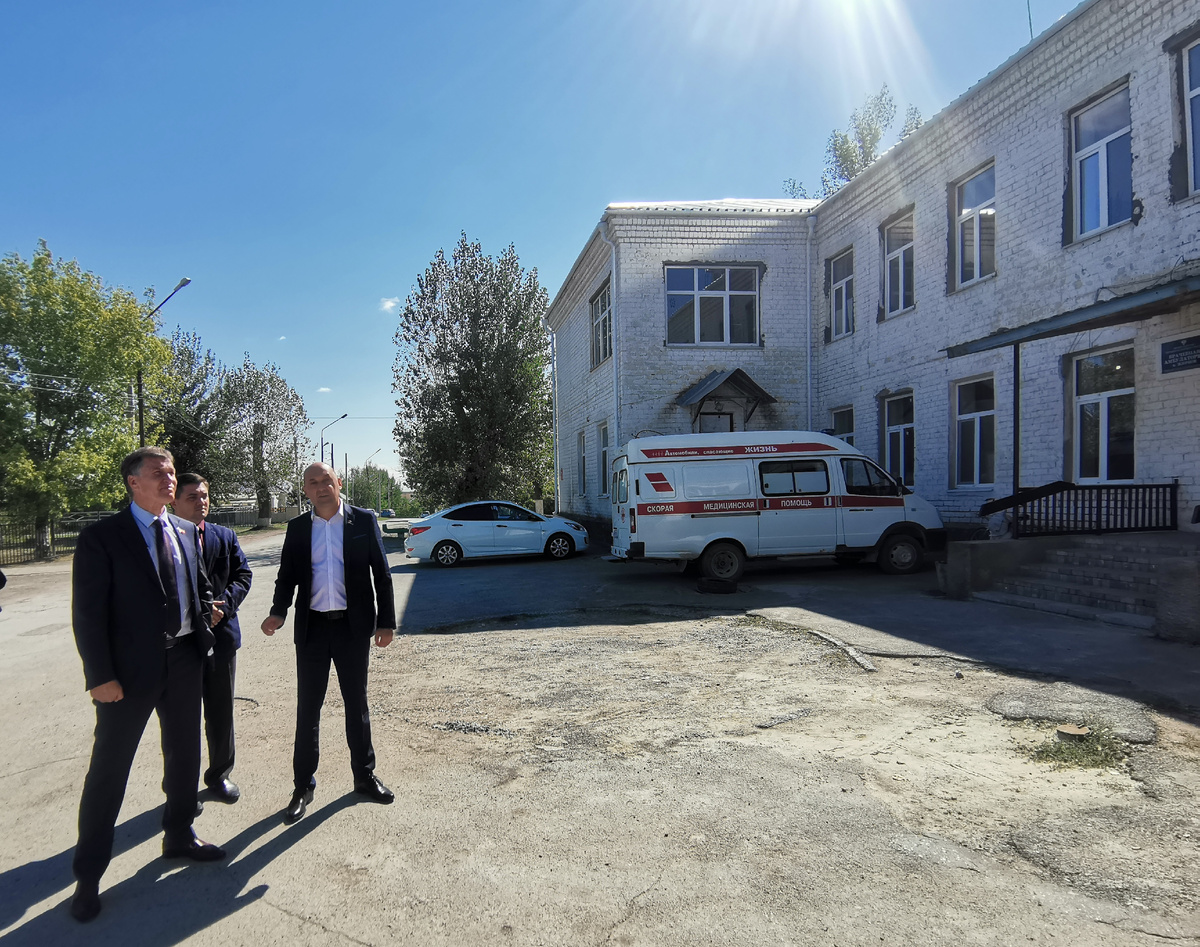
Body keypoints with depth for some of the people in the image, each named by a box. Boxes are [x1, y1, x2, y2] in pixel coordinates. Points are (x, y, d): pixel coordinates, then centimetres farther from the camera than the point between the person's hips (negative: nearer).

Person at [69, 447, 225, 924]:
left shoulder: (185, 531, 7)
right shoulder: (101, 537, -11)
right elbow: (88, 613, -13)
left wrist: (205, 620, 6)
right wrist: (100, 676, -17)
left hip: (185, 660, 6)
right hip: (131, 669, -6)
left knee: (184, 754, 18)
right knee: (109, 768, 4)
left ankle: (179, 836, 38)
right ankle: (88, 874, 19)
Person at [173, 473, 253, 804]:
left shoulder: (226, 536, 8)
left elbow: (243, 575, 4)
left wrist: (223, 604, -13)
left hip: (221, 635, 4)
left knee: (221, 713, 13)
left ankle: (219, 774, 30)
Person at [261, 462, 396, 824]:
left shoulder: (364, 520, -2)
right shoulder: (297, 527, 4)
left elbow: (382, 574, -1)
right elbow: (287, 576, 7)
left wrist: (386, 621, -4)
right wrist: (278, 613, -11)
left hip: (354, 626, -1)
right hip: (312, 627, 1)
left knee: (357, 704, 12)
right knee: (308, 708, 7)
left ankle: (364, 776, 27)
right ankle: (303, 786, 21)